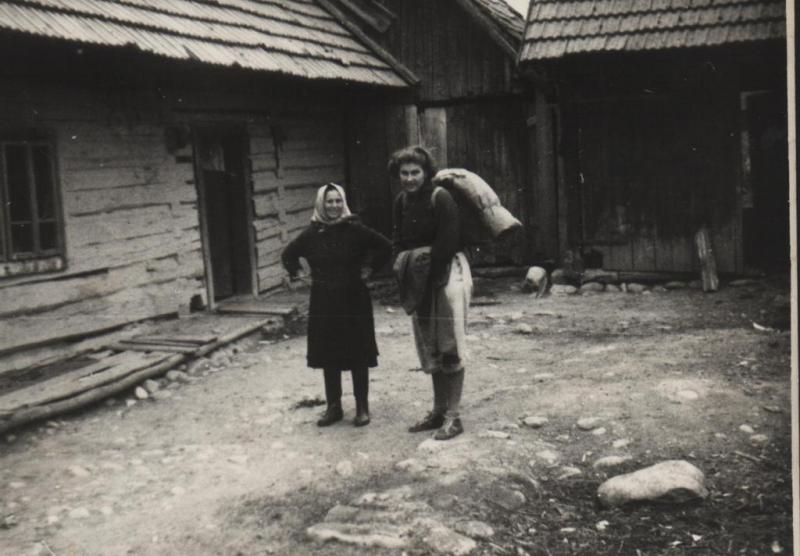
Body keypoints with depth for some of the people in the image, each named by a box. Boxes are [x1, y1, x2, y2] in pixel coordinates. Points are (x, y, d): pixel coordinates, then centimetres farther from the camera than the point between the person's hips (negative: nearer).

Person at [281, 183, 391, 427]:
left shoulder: (355, 230, -7)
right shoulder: (312, 234, 2)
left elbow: (385, 247, 0)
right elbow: (288, 255, 17)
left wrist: (370, 270, -3)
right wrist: (298, 275, 6)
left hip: (354, 300, -3)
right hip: (323, 303, 3)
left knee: (358, 356, 2)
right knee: (328, 357, 8)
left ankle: (362, 407, 13)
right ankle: (333, 407, 20)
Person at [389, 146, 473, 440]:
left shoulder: (441, 197, -14)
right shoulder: (401, 201, 7)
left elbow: (447, 244, -19)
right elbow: (398, 239, 14)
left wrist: (425, 265, -13)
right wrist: (402, 264, -2)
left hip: (446, 275, -7)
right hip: (419, 280, 7)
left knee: (448, 348, -4)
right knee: (430, 348, 13)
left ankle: (453, 416, 2)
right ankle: (438, 411, 24)